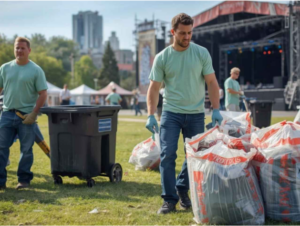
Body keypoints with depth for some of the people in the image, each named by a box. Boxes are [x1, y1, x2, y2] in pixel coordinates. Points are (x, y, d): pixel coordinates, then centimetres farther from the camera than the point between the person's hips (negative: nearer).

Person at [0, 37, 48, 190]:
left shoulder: (36, 70, -2)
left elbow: (43, 94, -4)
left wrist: (33, 114, -12)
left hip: (26, 115, -3)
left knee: (26, 149, 5)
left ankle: (24, 179, 16)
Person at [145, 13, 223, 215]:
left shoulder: (201, 53, -1)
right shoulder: (162, 58, -2)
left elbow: (212, 82, 1)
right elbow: (154, 88, -1)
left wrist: (216, 110, -7)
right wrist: (151, 115, -11)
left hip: (196, 114, 1)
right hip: (171, 113, -1)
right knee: (167, 154, -8)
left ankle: (182, 189, 29)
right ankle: (169, 199, 0)